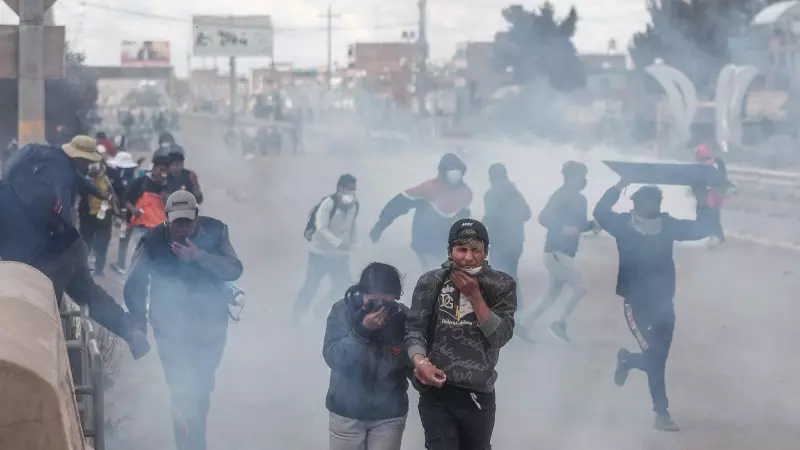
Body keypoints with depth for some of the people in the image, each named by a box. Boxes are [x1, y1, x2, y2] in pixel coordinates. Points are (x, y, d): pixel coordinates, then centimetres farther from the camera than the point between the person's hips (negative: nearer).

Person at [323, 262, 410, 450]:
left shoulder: (403, 316, -6)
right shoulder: (343, 310, -8)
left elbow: (411, 366, -6)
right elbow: (332, 357, -15)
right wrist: (362, 330, -26)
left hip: (389, 414, 0)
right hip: (346, 412, 0)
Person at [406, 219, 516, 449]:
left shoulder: (501, 285, 0)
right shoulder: (431, 283, 0)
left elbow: (501, 336, -8)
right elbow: (414, 329, -5)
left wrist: (474, 294, -14)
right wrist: (420, 362, -25)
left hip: (479, 394, 2)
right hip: (437, 392, -1)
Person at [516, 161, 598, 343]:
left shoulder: (580, 199, 12)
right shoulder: (561, 196, -13)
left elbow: (580, 225, 21)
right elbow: (543, 218, -22)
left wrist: (594, 224, 1)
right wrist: (562, 228, -37)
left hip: (565, 252, 9)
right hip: (556, 252, -9)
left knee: (552, 294, 13)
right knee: (580, 289, -10)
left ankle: (524, 326, 17)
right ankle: (560, 323, 4)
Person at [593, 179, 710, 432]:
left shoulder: (668, 225, -3)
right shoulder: (624, 225, -9)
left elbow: (701, 229, -3)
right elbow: (600, 213, -19)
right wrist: (618, 188, -28)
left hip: (663, 303, 4)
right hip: (636, 303, -4)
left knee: (658, 358, 10)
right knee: (653, 357, -10)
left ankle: (628, 360, 42)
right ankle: (661, 412, 5)